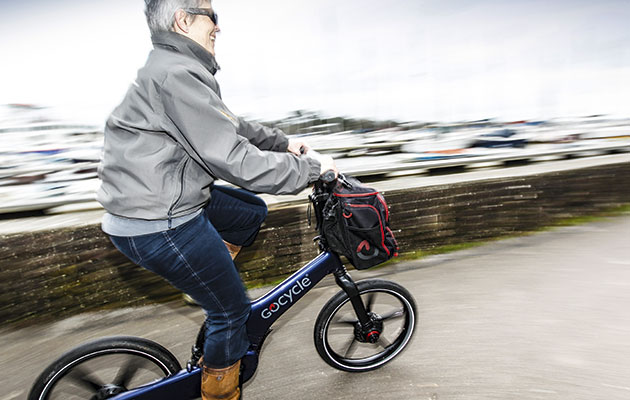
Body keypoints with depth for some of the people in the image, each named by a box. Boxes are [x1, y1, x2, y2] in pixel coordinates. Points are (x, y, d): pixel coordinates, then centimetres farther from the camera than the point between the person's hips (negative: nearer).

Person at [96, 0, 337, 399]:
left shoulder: (178, 70, 12)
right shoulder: (176, 75, -20)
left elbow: (230, 125, 20)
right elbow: (237, 161, -26)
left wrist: (283, 143, 18)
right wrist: (311, 168, -16)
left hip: (174, 198, 10)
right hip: (157, 227, -10)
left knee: (252, 211, 20)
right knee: (233, 310, 4)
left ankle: (209, 281, 26)